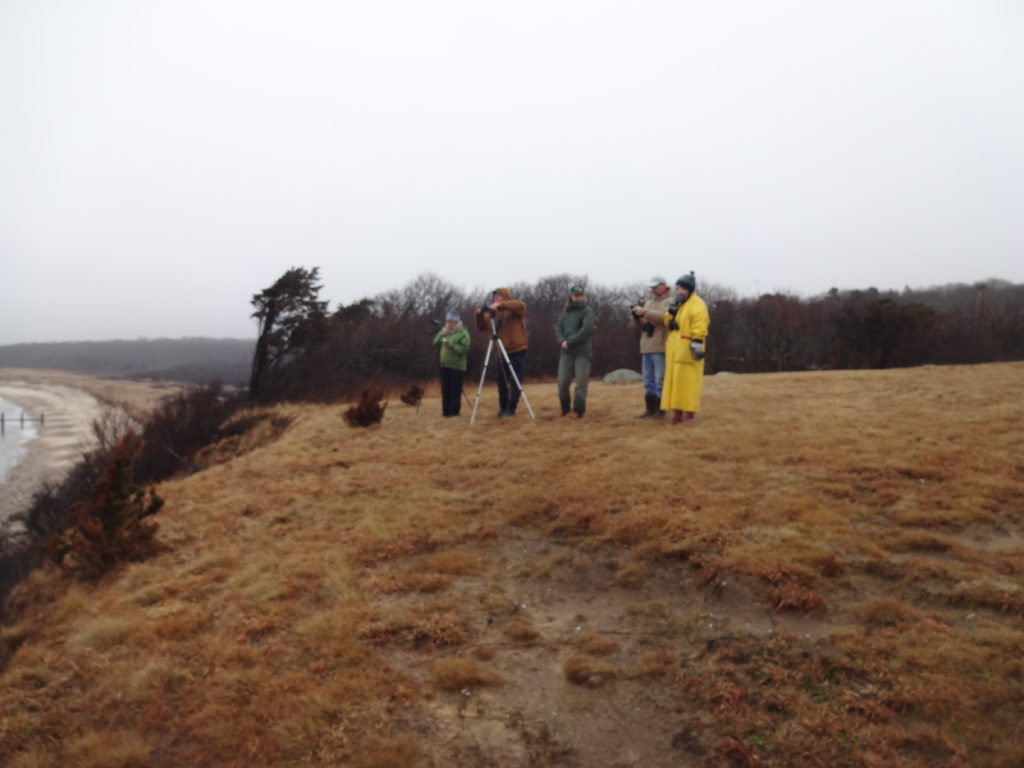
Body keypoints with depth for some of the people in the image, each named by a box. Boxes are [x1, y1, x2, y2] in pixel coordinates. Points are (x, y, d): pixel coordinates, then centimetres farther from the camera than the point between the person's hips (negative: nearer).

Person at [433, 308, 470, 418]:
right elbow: (435, 343, 9)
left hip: (457, 366, -7)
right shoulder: (445, 332, 16)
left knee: (455, 390, -4)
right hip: (444, 365, 7)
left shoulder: (463, 333, -7)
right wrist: (442, 334, -6)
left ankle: (454, 411, 1)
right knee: (445, 389, 8)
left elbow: (464, 349, -18)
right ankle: (446, 410, 15)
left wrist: (452, 345, -27)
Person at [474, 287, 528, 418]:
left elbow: (520, 305, -26)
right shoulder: (494, 313, 12)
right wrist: (480, 315, -13)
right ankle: (503, 408, 19)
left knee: (515, 382, -3)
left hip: (517, 350, -6)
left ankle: (511, 409, 3)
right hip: (501, 352, 6)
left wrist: (500, 305, -33)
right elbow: (483, 327, 6)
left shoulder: (515, 310, -3)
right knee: (502, 381, 8)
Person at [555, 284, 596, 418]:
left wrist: (569, 342, -15)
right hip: (566, 352, 4)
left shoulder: (587, 311, -1)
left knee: (581, 381, -8)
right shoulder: (566, 312, 15)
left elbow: (586, 330, -14)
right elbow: (558, 328, 10)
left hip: (583, 351, -4)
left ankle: (578, 410, -2)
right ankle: (565, 408, 19)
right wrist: (562, 341, -10)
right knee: (562, 382, 1)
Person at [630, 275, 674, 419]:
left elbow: (665, 316, -20)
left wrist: (644, 312, -23)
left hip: (661, 348, -7)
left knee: (660, 380, -5)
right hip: (646, 347, 7)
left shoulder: (670, 302, -2)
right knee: (648, 380, 8)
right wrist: (637, 317, -3)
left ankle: (660, 410, 0)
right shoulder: (649, 302, 20)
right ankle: (650, 410, 12)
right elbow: (641, 324, 19)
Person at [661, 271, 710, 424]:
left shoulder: (696, 304, -8)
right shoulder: (680, 305, 20)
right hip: (676, 350, 9)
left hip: (688, 349, -9)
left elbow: (699, 326, -18)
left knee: (688, 381, -8)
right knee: (676, 381, 6)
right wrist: (672, 308, -2)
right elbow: (667, 322, 13)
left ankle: (689, 415, -6)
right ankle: (677, 412, 9)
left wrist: (697, 344, -27)